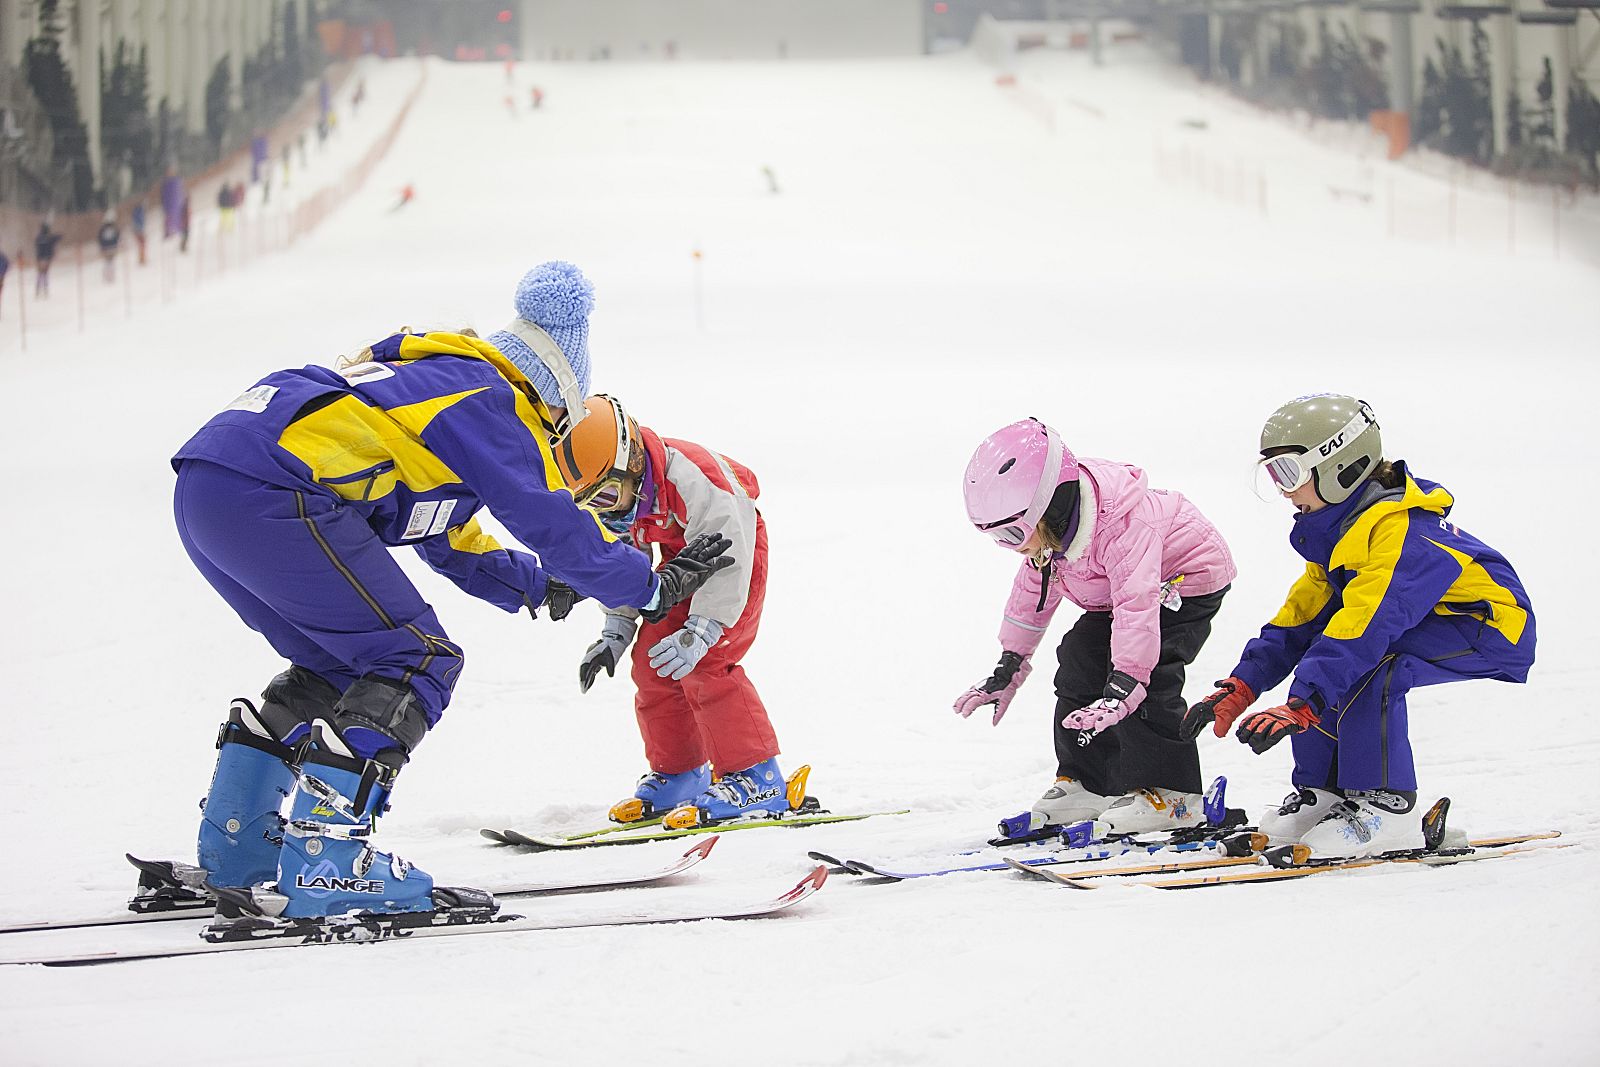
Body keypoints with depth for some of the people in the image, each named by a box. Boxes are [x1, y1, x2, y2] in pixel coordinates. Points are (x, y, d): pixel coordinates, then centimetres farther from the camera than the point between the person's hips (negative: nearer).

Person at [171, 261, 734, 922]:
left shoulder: (425, 383, 33)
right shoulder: (491, 402, 4)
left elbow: (450, 543, 42)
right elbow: (552, 523, 2)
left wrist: (538, 586, 44)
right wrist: (652, 586, 13)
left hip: (199, 494, 10)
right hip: (270, 492, -10)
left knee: (336, 666, 24)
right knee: (418, 662, -3)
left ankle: (234, 852, 22)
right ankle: (319, 869, -12)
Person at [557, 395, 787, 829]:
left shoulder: (693, 476, -38)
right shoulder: (614, 499, -12)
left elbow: (726, 556, -37)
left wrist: (701, 631, -41)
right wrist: (615, 632, -5)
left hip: (736, 552, -8)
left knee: (706, 663, -21)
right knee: (652, 660, 2)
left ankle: (756, 778, -19)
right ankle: (677, 775, 17)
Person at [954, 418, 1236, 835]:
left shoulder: (1121, 526, -40)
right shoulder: (1048, 533, -12)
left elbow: (1137, 603, -48)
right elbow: (1031, 593, 5)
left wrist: (1123, 685, -55)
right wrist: (1010, 667, 8)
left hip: (1188, 580, -9)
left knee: (1149, 677, -24)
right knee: (1078, 663, 2)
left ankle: (1169, 792, -16)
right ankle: (1085, 781, 12)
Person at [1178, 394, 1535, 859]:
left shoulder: (1400, 529, -29)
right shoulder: (1334, 528, 3)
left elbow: (1366, 625, -39)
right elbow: (1301, 613, 4)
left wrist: (1299, 706, -46)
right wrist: (1240, 688, -6)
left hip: (1489, 630, -10)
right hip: (1423, 624, 10)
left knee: (1369, 667, -31)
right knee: (1316, 658, -2)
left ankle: (1385, 805, -24)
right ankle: (1323, 791, 5)